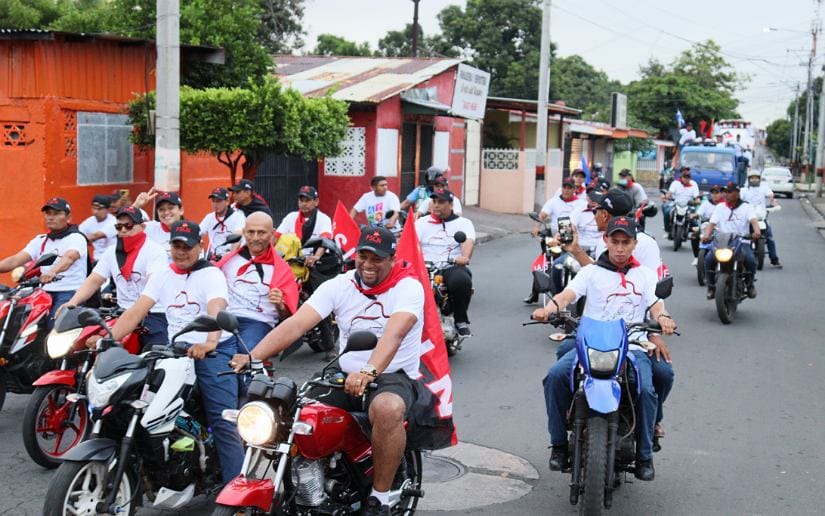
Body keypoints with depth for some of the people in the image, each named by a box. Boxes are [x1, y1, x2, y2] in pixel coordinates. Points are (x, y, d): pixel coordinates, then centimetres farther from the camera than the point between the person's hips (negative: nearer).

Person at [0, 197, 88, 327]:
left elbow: (69, 257, -23)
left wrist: (53, 271, -43)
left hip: (70, 293, -6)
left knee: (54, 324, -26)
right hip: (45, 292, 6)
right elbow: (16, 260, 7)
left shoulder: (76, 238, -2)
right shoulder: (40, 240, 18)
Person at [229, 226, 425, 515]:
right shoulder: (339, 286, 3)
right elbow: (297, 323, -10)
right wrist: (253, 356, -25)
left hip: (393, 376, -4)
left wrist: (369, 371, -48)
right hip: (344, 375, 4)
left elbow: (394, 334, -28)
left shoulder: (408, 287, -9)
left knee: (387, 410, -38)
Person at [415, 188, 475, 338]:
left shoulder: (463, 223, 13)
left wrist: (465, 257, -29)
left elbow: (468, 241, -7)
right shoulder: (422, 222, 18)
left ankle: (461, 320, -13)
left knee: (461, 280, -36)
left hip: (453, 268, -2)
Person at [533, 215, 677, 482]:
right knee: (555, 375, -26)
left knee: (645, 390, -28)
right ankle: (559, 443, -10)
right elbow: (568, 293, -3)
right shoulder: (591, 272, 14)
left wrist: (663, 317, -21)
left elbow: (656, 304, 4)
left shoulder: (645, 275, 18)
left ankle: (644, 454, -6)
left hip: (632, 347, 0)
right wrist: (550, 307, -26)